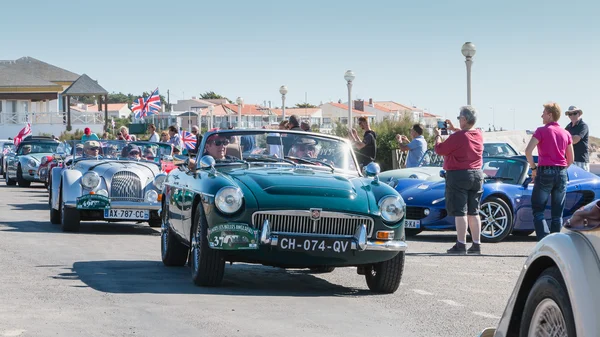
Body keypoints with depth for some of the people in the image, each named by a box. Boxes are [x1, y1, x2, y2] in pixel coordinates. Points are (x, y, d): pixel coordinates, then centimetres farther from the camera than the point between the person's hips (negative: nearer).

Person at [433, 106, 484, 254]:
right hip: (477, 175, 7)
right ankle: (476, 245, 12)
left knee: (460, 211, -5)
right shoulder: (479, 135, 4)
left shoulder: (457, 137, -19)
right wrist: (454, 129, 30)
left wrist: (437, 135, 8)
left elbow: (440, 149, -8)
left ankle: (461, 245, -8)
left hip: (458, 175, -7)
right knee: (473, 212, 11)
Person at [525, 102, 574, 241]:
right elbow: (571, 158, 12)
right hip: (561, 174, 5)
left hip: (545, 172, -5)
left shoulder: (542, 131, -6)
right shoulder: (566, 133, 9)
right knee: (557, 214, 9)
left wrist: (533, 168, -5)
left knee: (538, 210, 0)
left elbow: (528, 151, -16)